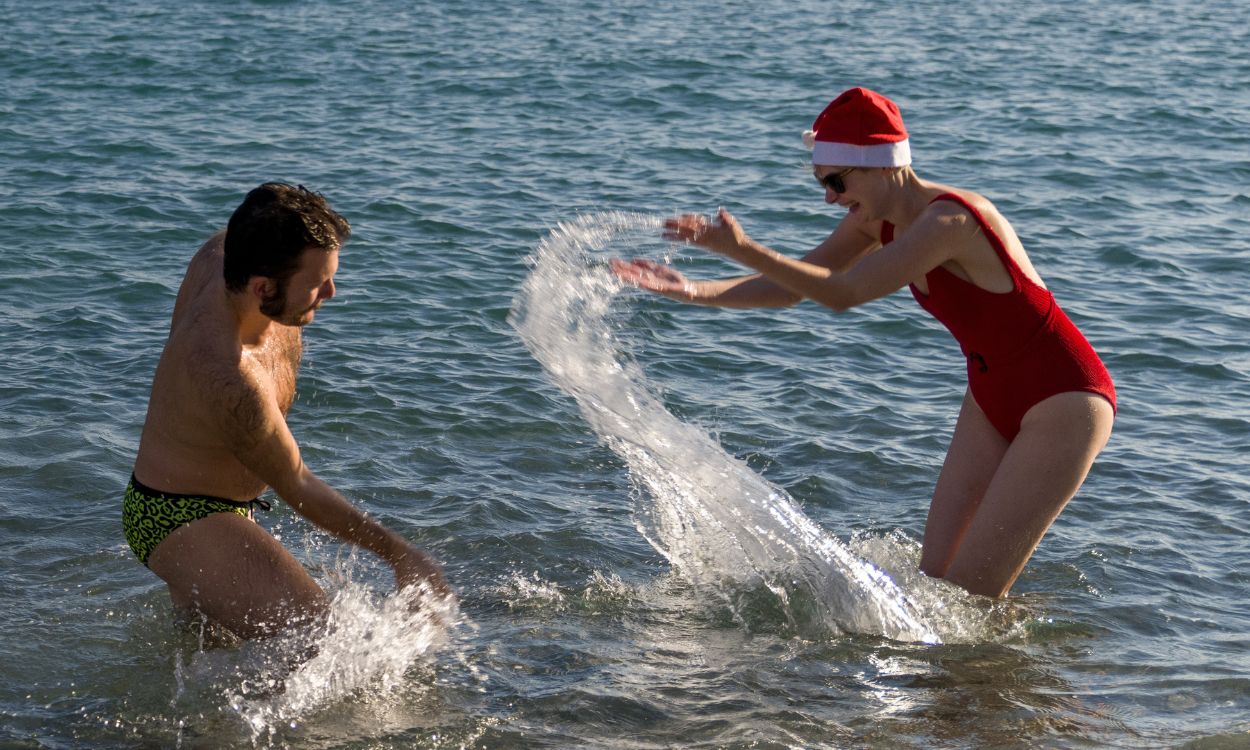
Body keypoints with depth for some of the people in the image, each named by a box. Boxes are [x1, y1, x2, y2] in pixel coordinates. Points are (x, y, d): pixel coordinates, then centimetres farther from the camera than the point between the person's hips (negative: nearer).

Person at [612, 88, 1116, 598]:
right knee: (934, 576, 5)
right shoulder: (876, 219, -2)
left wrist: (741, 249, -32)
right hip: (991, 403, 9)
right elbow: (793, 285, 1)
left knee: (970, 596, -10)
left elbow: (842, 293, -30)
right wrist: (695, 292, -12)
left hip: (1061, 406, -9)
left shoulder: (949, 220, -28)